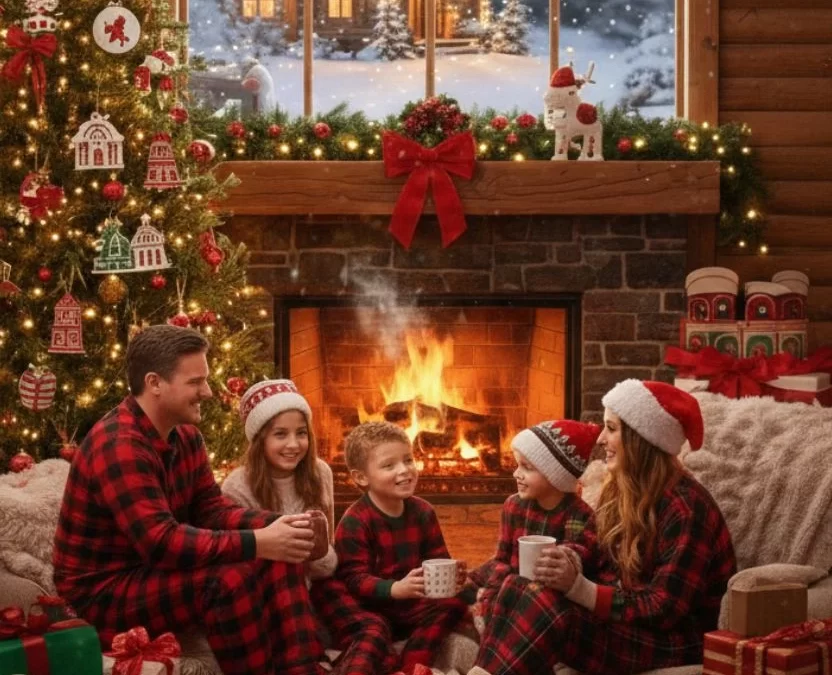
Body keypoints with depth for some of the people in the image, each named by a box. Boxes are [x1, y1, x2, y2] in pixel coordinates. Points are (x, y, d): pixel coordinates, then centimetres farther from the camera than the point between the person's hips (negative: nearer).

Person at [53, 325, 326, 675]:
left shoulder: (185, 435, 6)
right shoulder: (118, 446, -24)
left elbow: (211, 510, 3)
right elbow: (160, 542, -31)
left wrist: (274, 525, -16)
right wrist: (257, 542, -32)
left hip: (154, 569, 9)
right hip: (104, 592, -9)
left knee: (278, 558, -7)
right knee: (232, 578, -30)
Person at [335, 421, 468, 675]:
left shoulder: (423, 512, 4)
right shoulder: (354, 522, -15)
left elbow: (438, 559, 8)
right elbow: (353, 578, -23)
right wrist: (396, 589, -38)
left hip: (412, 604, 6)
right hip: (371, 607, -6)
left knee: (453, 603, -16)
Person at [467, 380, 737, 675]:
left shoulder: (685, 508, -18)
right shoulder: (624, 489, 8)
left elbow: (666, 609, -21)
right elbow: (613, 569, 6)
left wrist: (579, 589, -29)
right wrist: (571, 566, -16)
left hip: (675, 639, -8)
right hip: (629, 617, 8)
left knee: (547, 604, -30)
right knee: (517, 587, -15)